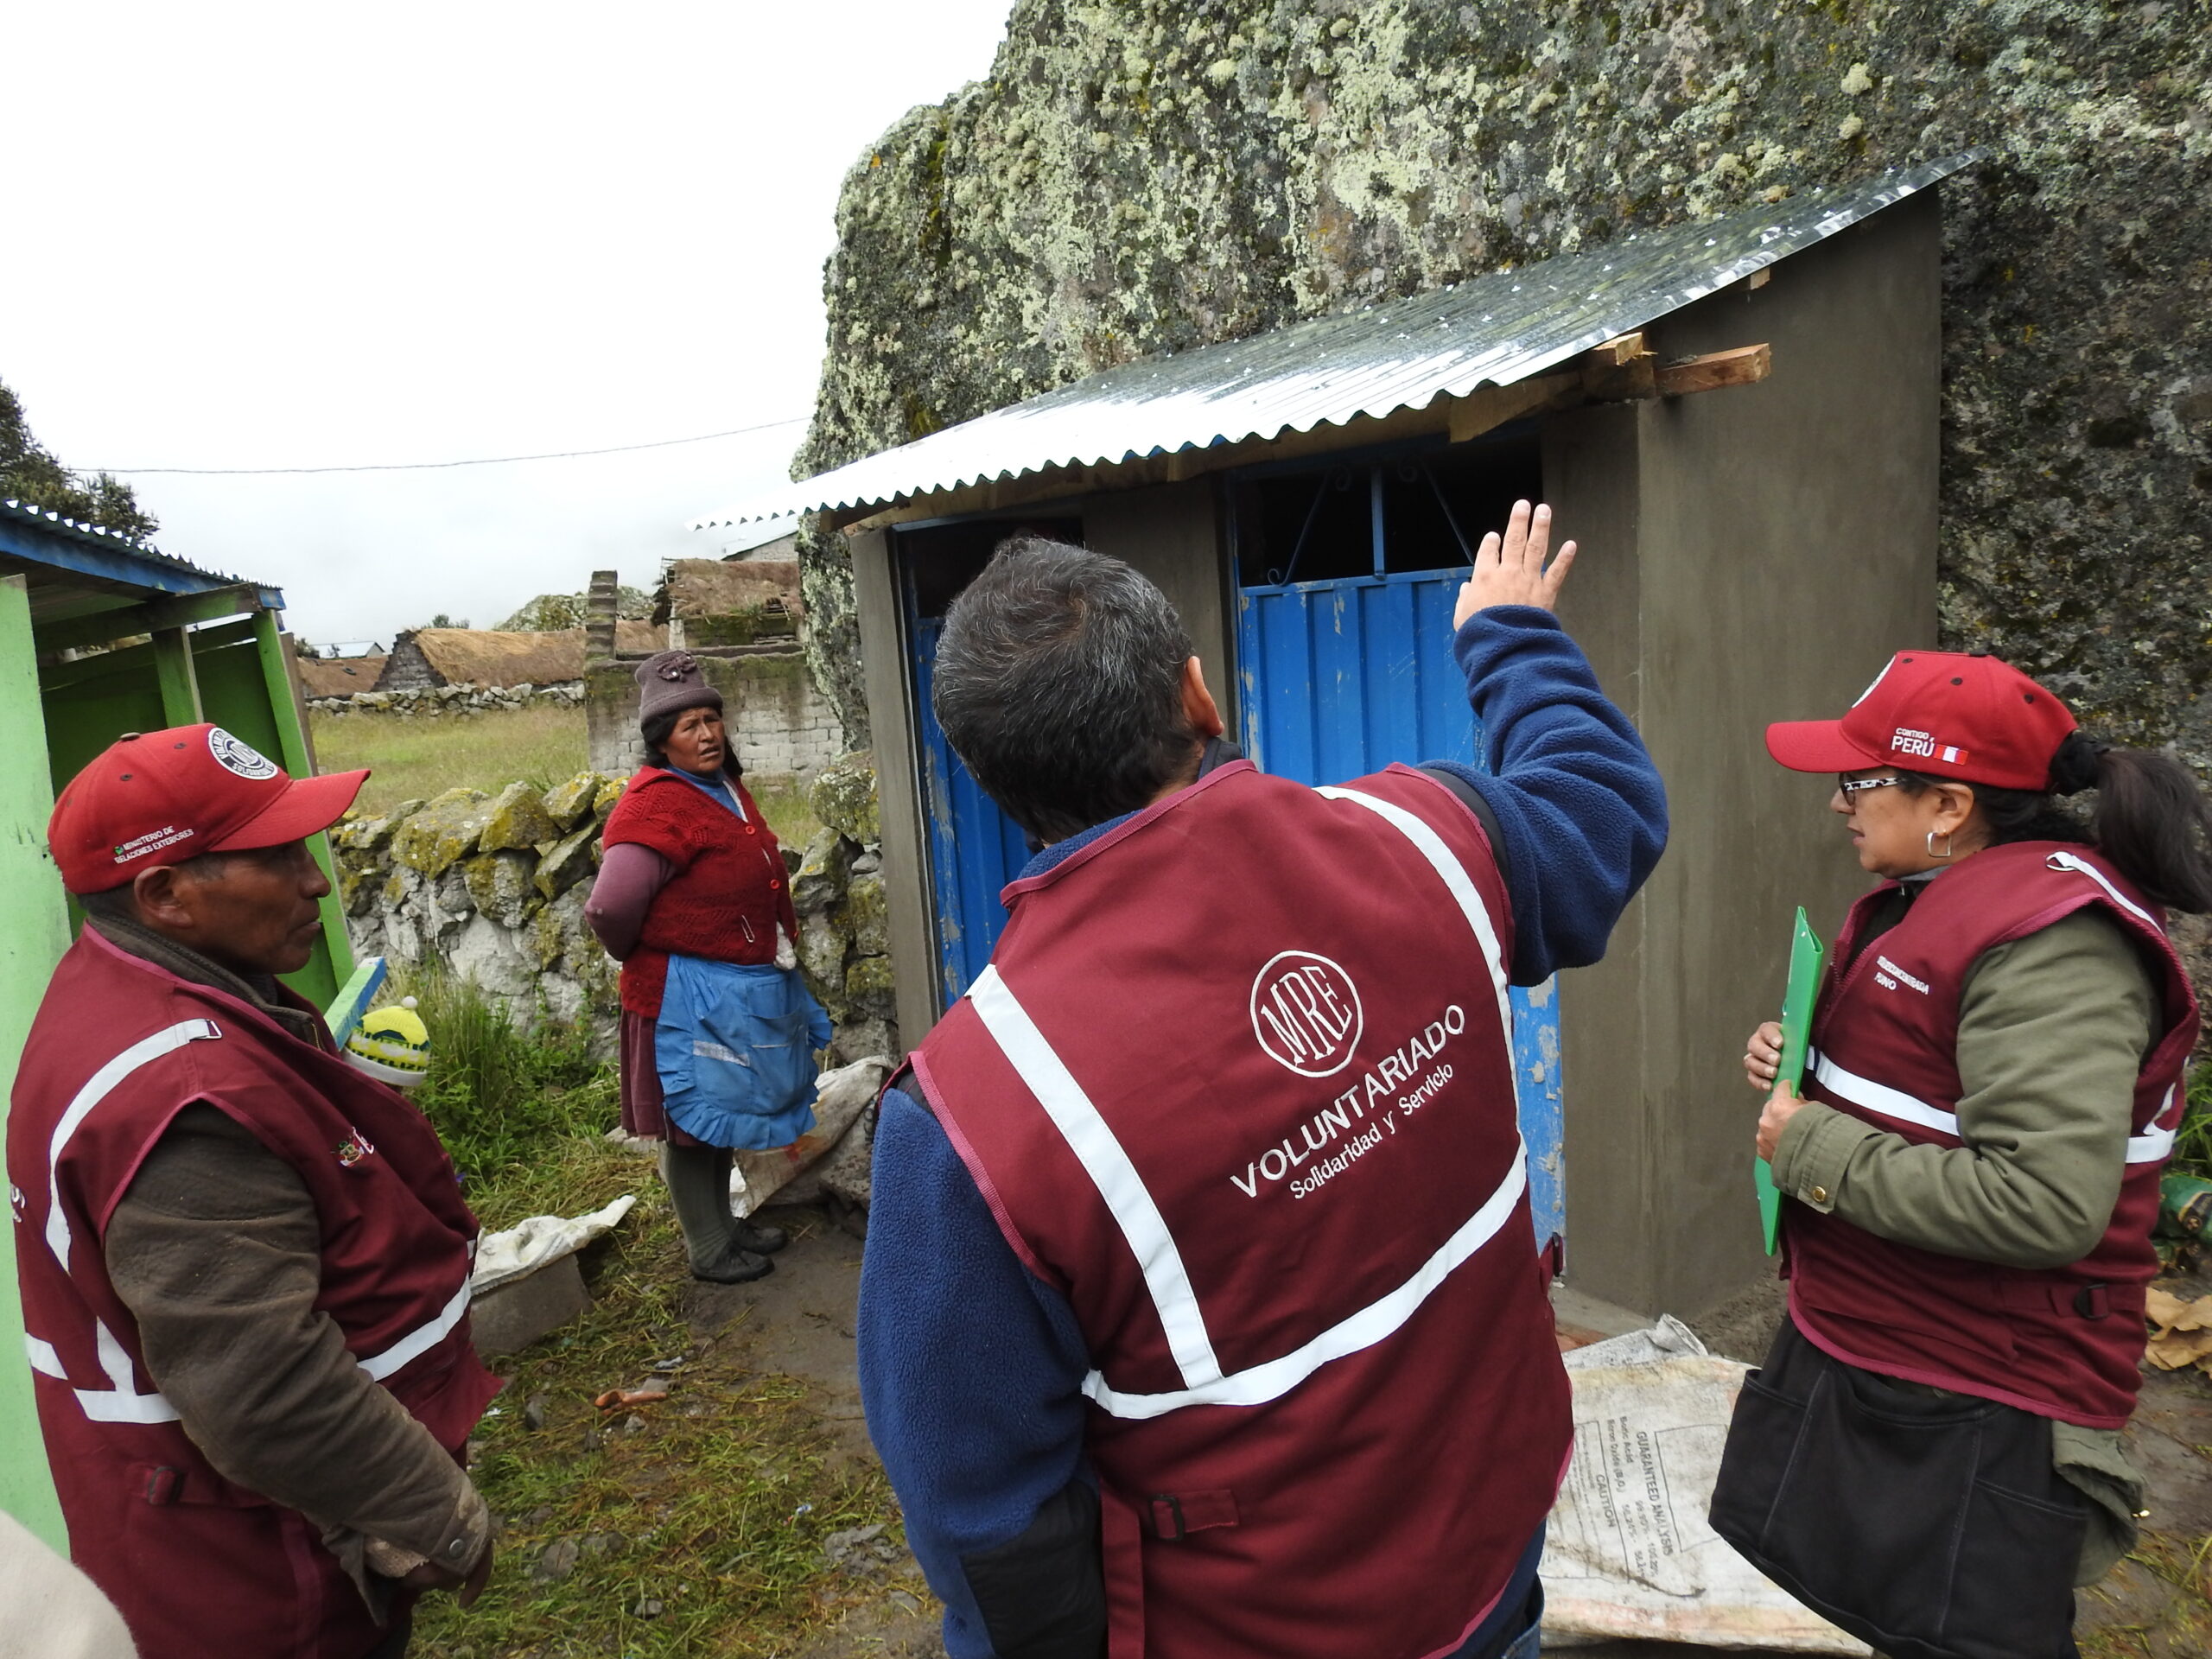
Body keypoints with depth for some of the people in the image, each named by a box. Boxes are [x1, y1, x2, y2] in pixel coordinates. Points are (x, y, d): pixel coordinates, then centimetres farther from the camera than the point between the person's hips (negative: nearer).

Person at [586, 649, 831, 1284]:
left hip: (746, 986, 9)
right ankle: (708, 1250, 23)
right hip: (690, 995, -9)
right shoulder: (656, 804, -21)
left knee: (721, 1112, 22)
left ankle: (725, 1222, 39)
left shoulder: (724, 785, 7)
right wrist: (643, 954, -10)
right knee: (693, 1120, 7)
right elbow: (611, 906, -29)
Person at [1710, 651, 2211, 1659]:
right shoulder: (1932, 897, 7)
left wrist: (1809, 1150, -24)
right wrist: (1801, 1062, 3)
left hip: (1968, 1422, -9)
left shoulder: (2046, 944, -24)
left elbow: (2046, 1205, -31)